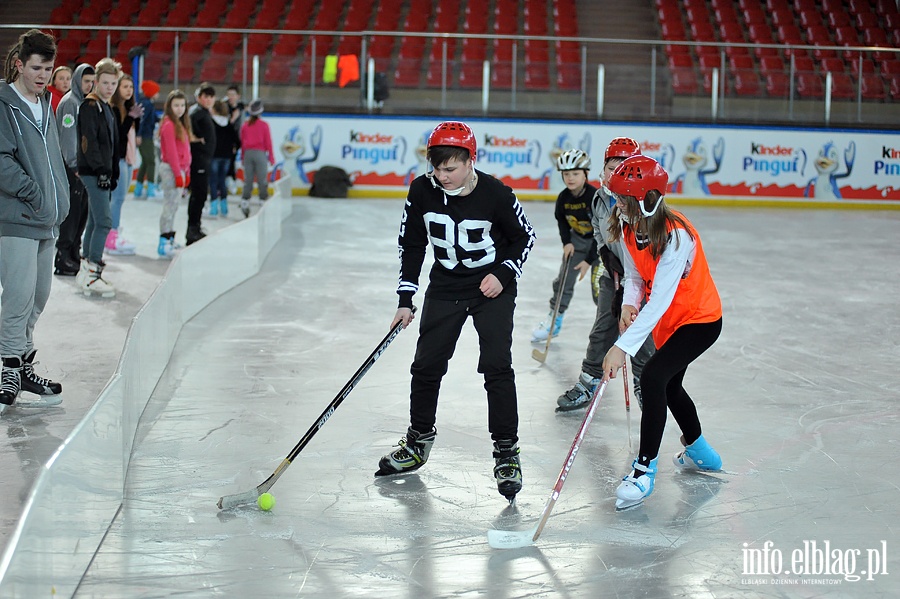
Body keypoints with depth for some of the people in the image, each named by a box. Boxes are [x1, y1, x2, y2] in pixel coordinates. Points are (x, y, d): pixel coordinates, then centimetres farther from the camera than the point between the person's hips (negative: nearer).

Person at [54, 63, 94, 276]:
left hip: (84, 166, 8)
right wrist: (74, 166, -17)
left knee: (82, 212, 11)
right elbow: (68, 136, -15)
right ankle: (63, 258, -5)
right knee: (71, 212, -8)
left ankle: (74, 252, 19)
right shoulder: (69, 102, -10)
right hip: (71, 167, -8)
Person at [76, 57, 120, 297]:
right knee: (104, 222, -14)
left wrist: (113, 173, 19)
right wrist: (101, 170, -23)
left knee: (95, 222, 12)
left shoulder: (107, 108, 18)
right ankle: (91, 273, -13)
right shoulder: (90, 106, -11)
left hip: (102, 173, 10)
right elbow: (88, 141, -19)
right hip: (92, 171, -10)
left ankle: (87, 272, 17)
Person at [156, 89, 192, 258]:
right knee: (170, 205, -10)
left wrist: (187, 172, 17)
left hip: (180, 170, 9)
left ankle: (170, 241, 18)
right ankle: (164, 243, -10)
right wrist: (178, 173, -17)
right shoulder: (169, 124, -12)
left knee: (173, 206, 12)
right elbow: (171, 151, -16)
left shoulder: (181, 124, 16)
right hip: (171, 169, -9)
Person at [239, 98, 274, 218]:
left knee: (247, 180, 5)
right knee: (262, 180, 1)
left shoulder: (245, 126, 5)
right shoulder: (264, 125, -4)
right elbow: (268, 142, -1)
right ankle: (264, 201, 1)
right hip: (260, 153, -3)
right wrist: (271, 157, 6)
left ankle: (245, 202, 0)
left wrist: (242, 157, 19)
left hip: (248, 153, 3)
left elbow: (242, 142, 9)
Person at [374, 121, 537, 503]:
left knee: (497, 367, -13)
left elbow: (525, 237, -4)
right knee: (426, 365, 6)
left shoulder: (496, 195, -21)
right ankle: (418, 441, 26)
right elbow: (411, 244, 0)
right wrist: (406, 299, -2)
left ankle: (506, 451, -4)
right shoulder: (422, 191, -12)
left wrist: (503, 275, -15)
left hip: (493, 288, -4)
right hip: (445, 288, 4)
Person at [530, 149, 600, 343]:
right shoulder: (563, 198, -12)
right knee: (564, 280, 4)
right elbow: (561, 220, 10)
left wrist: (589, 260, -25)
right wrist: (566, 242, -4)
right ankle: (554, 320, 17)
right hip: (577, 240, 5)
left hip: (600, 241, -5)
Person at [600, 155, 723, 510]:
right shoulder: (630, 227, -10)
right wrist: (629, 305, -20)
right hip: (668, 320, 9)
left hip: (700, 320, -9)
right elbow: (634, 274, 3)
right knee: (669, 385, 23)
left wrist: (623, 347, -41)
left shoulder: (676, 235, -33)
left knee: (653, 377, -25)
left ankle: (645, 468, -16)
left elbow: (659, 301, -37)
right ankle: (699, 452, 48)